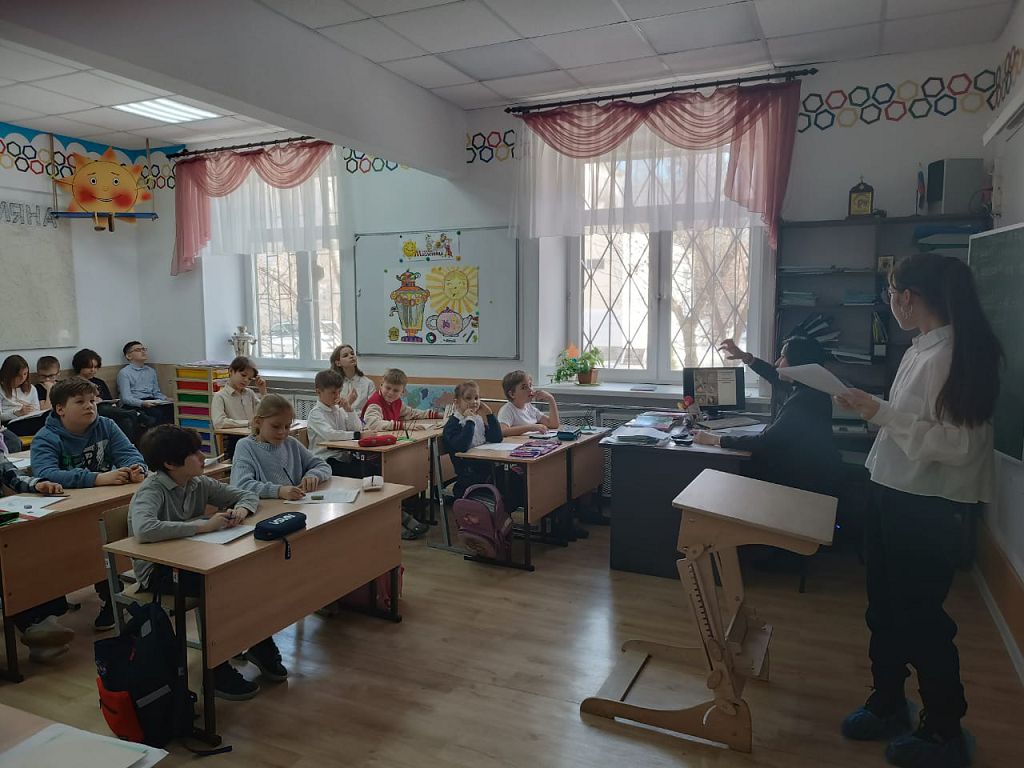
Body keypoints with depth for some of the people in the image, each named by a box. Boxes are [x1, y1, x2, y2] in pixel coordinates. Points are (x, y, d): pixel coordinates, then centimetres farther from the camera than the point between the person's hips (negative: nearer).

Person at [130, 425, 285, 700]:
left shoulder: (199, 483, -1)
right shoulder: (152, 490, -20)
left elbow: (248, 495, 8)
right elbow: (144, 530, -41)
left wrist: (241, 509, -15)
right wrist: (202, 525, -37)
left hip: (189, 559, 6)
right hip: (156, 571, -6)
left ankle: (260, 645, 2)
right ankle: (218, 669, -13)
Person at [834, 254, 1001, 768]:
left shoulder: (953, 355, -21)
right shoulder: (920, 350, 7)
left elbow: (957, 445, -25)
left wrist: (881, 413, -23)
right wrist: (869, 408, 8)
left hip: (929, 508, -9)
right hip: (893, 494, 9)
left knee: (920, 617, 7)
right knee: (885, 609, 19)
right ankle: (887, 704, 38)